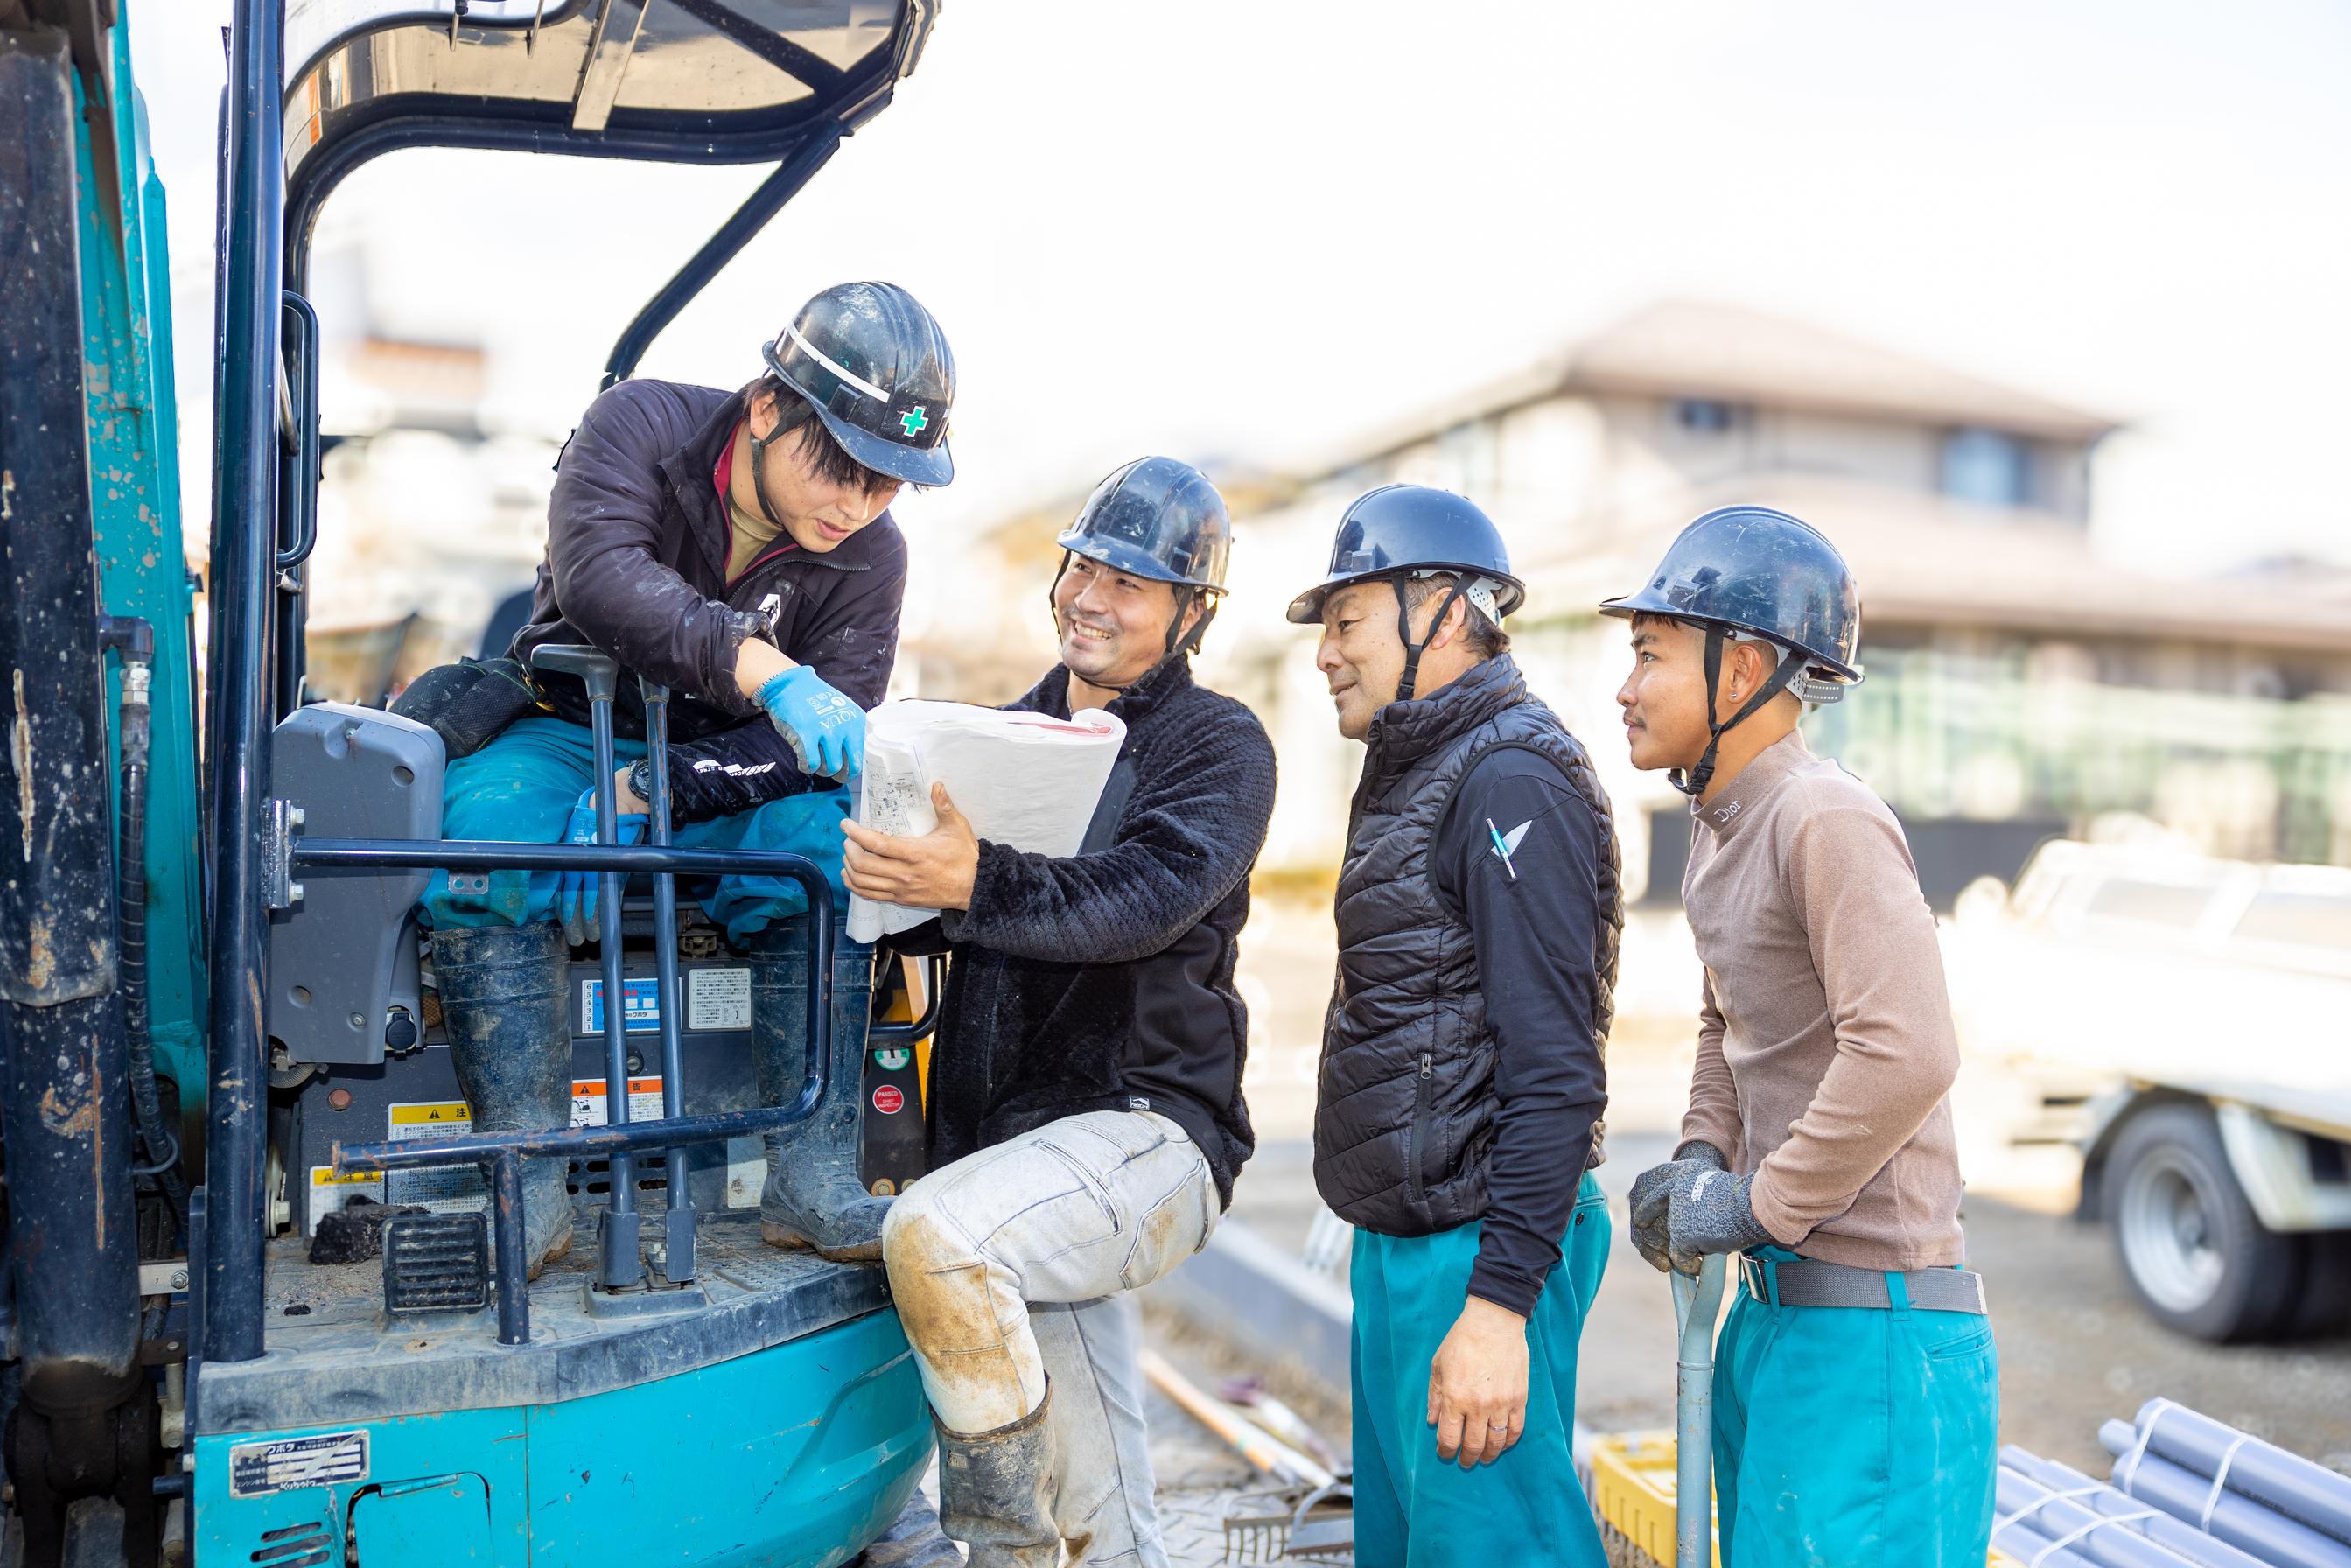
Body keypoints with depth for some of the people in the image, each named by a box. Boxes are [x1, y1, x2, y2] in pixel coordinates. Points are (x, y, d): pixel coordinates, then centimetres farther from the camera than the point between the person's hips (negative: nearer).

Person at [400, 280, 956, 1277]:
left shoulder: (871, 557, -8)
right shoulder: (640, 427, -13)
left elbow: (823, 745, -15)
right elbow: (599, 577, -33)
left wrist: (642, 794, -28)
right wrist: (765, 670, -48)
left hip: (725, 774, 1)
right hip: (567, 734, -1)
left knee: (831, 834, -29)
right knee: (481, 824, -33)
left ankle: (811, 1180, -28)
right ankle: (530, 1192, -31)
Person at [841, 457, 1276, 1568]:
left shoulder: (1219, 746, -3)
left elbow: (1144, 897, -22)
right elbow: (933, 916, 10)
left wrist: (974, 883, -38)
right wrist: (892, 882, -13)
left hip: (1142, 1132, -6)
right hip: (1027, 1157, 6)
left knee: (934, 1231, -30)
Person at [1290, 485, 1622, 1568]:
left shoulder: (1511, 780, -15)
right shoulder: (1415, 773, 17)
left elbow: (1555, 1069, -22)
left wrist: (1499, 1304, -24)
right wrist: (1396, 1255, 21)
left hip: (1477, 1251, -10)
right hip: (1400, 1238, 10)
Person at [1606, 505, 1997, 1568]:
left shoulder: (1828, 821, -18)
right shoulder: (1717, 831, 12)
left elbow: (1905, 1055, -27)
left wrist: (1754, 1207, -19)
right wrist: (1700, 1156, 7)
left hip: (1869, 1323, -9)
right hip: (1769, 1309, 9)